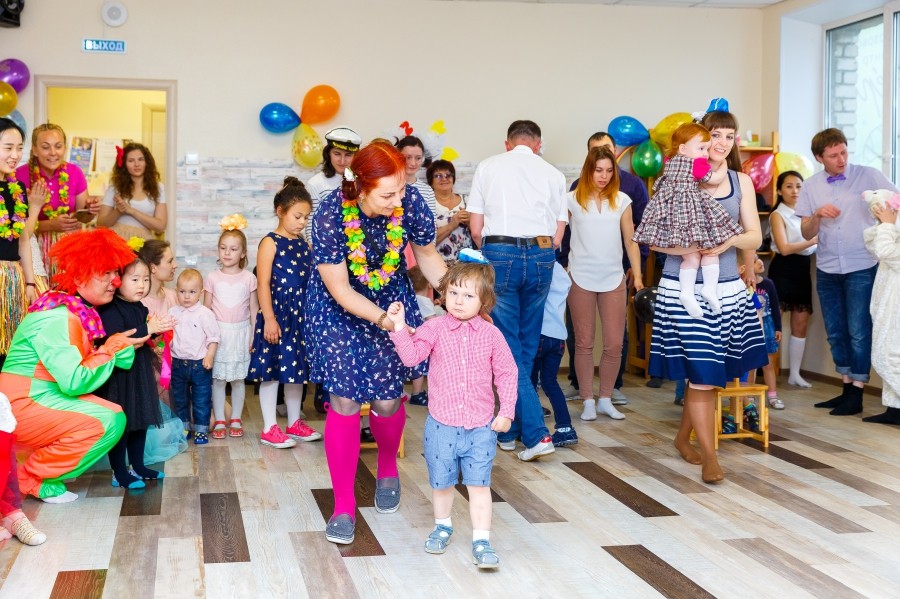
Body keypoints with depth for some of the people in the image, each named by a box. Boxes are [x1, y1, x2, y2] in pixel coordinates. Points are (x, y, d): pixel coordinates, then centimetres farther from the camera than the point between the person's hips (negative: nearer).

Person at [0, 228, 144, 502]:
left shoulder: (81, 311, 7)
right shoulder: (58, 317, -22)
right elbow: (74, 382, -28)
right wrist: (110, 348, -17)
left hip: (46, 397, 9)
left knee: (115, 417, 2)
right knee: (107, 421, -18)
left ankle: (43, 475, 8)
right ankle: (28, 479, -2)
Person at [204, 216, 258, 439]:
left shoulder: (249, 278, 0)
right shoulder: (212, 278, 1)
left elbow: (253, 310, 3)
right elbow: (206, 309, 4)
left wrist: (253, 336, 0)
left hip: (241, 332, 0)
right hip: (218, 332, 0)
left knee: (238, 378, 7)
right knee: (218, 378, 2)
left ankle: (236, 419, 17)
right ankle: (219, 421, 10)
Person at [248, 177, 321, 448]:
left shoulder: (304, 244, 10)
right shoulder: (270, 243, -9)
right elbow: (263, 284, -13)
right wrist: (269, 318, -18)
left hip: (302, 314, 7)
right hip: (277, 313, -7)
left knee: (297, 368, 14)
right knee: (272, 370, 0)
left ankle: (294, 423, 26)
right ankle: (270, 429, 9)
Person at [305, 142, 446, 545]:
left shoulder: (411, 202, -24)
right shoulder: (330, 216, -31)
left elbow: (427, 256, -5)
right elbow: (340, 290, -23)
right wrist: (382, 319, -34)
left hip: (392, 298, 2)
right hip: (338, 307, -2)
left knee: (386, 399, 4)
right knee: (345, 399, -8)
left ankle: (387, 471, 39)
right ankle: (344, 506, 6)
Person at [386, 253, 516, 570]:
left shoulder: (491, 335, -3)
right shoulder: (435, 328, -4)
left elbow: (506, 373, 2)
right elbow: (411, 356, -14)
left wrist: (506, 411, -3)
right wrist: (399, 326, -24)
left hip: (481, 426, -1)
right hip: (442, 424, 1)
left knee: (479, 484, 1)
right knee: (441, 482, 15)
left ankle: (481, 540, 9)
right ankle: (442, 526, 39)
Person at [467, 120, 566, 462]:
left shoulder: (488, 167, 9)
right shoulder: (553, 174, 11)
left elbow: (475, 229, 5)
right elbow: (558, 236, 9)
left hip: (499, 253, -2)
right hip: (541, 256, 2)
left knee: (508, 347, 2)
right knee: (527, 347, 13)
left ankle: (536, 433, -7)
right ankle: (509, 430, 20)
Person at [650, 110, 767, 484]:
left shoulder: (742, 182, 8)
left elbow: (754, 237, 4)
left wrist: (728, 241, -16)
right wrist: (686, 248, -22)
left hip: (727, 288, 4)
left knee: (712, 371, 12)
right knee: (701, 373, -5)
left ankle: (683, 437, 33)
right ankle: (709, 457, 6)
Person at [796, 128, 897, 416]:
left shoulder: (868, 176, -4)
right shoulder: (811, 187, 5)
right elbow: (807, 234, 3)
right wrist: (817, 214, -16)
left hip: (861, 268, -4)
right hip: (827, 269, 4)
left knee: (858, 332, -5)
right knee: (835, 333, 10)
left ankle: (856, 394, 3)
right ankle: (846, 388, 21)